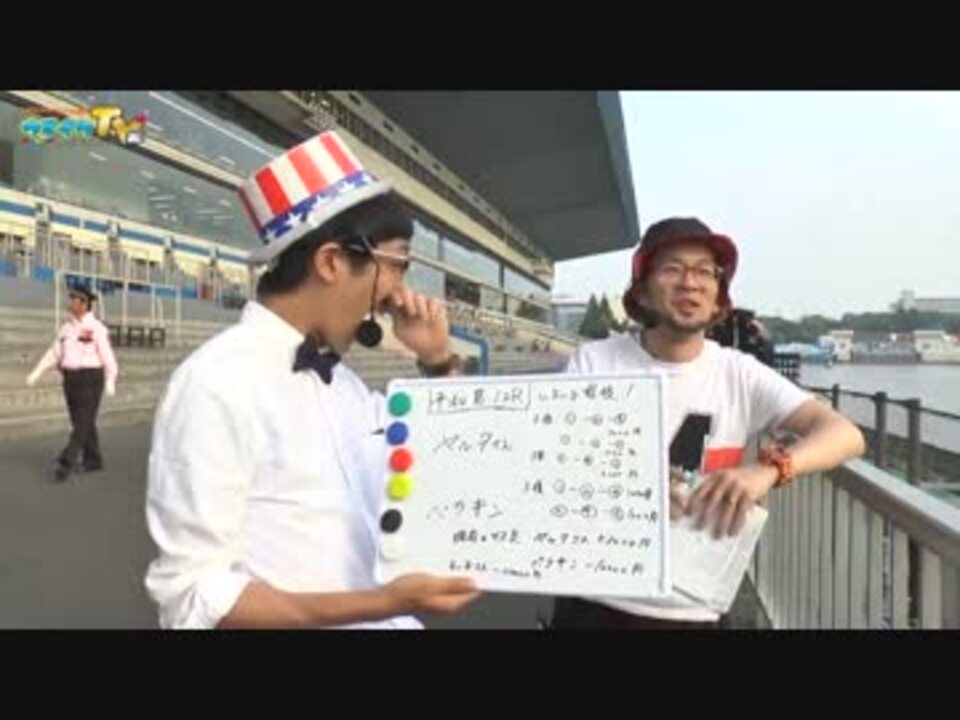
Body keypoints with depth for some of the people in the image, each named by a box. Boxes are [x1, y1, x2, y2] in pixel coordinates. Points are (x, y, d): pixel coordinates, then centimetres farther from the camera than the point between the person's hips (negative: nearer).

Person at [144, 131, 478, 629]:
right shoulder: (217, 384, -19)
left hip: (381, 618, 8)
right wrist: (380, 603, -28)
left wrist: (439, 361, 1)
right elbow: (194, 595, -20)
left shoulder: (343, 381, 4)